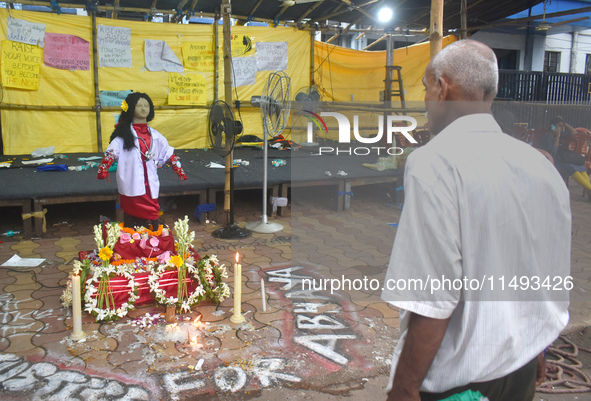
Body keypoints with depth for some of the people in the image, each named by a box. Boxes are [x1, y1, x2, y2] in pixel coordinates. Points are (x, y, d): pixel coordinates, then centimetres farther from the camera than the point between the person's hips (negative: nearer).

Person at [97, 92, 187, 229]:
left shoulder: (155, 135, 13)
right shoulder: (124, 134, 2)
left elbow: (168, 153, 16)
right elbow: (112, 151, -7)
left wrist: (179, 171, 10)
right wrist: (103, 169, -22)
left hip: (150, 185, 3)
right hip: (132, 186, -3)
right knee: (132, 220, -1)